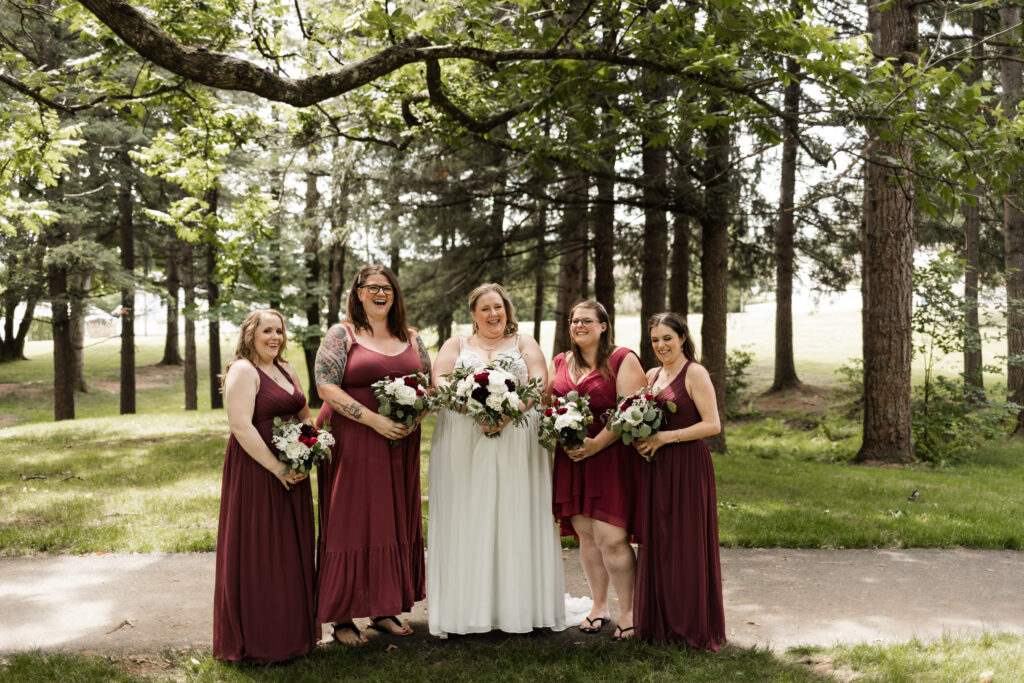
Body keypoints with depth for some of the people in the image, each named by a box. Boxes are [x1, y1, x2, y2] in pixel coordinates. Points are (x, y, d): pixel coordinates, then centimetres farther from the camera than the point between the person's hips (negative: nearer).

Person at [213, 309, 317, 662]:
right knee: (256, 551, -1)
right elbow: (241, 427, -21)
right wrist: (278, 469, -20)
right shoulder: (243, 371, -11)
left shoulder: (286, 371, 14)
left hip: (292, 472, 8)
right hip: (256, 471, -8)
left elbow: (305, 415, 21)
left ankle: (290, 631, 25)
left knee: (291, 550, 13)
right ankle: (256, 640, 10)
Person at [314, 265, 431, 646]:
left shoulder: (411, 339, 13)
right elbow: (326, 386, -11)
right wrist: (375, 421, -18)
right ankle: (342, 617, 6)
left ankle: (384, 610, 19)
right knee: (350, 524, -2)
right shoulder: (342, 335, -2)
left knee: (394, 524, 8)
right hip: (351, 443, -5)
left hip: (399, 444, 5)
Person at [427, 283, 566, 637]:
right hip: (464, 444, 1)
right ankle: (468, 608, 0)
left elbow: (540, 382, 0)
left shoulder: (524, 344, 15)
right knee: (468, 521, -3)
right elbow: (439, 379, 0)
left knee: (516, 520, -2)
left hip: (516, 441, 0)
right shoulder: (456, 345, 17)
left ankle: (519, 607, 2)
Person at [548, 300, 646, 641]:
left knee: (611, 538, -9)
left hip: (611, 457, -5)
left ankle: (628, 611, 5)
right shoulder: (560, 363, 15)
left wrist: (596, 444, -17)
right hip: (571, 459, 5)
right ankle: (599, 606, 22)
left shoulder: (622, 359, -2)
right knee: (586, 535, 8)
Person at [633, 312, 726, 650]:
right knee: (657, 543, 8)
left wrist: (664, 438, -17)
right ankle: (663, 623, 18)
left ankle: (694, 626, 10)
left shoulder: (695, 373, -7)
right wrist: (641, 440, -1)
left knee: (687, 545, -1)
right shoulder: (652, 376, 14)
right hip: (656, 469, 7)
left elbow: (712, 425, -14)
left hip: (688, 468, -7)